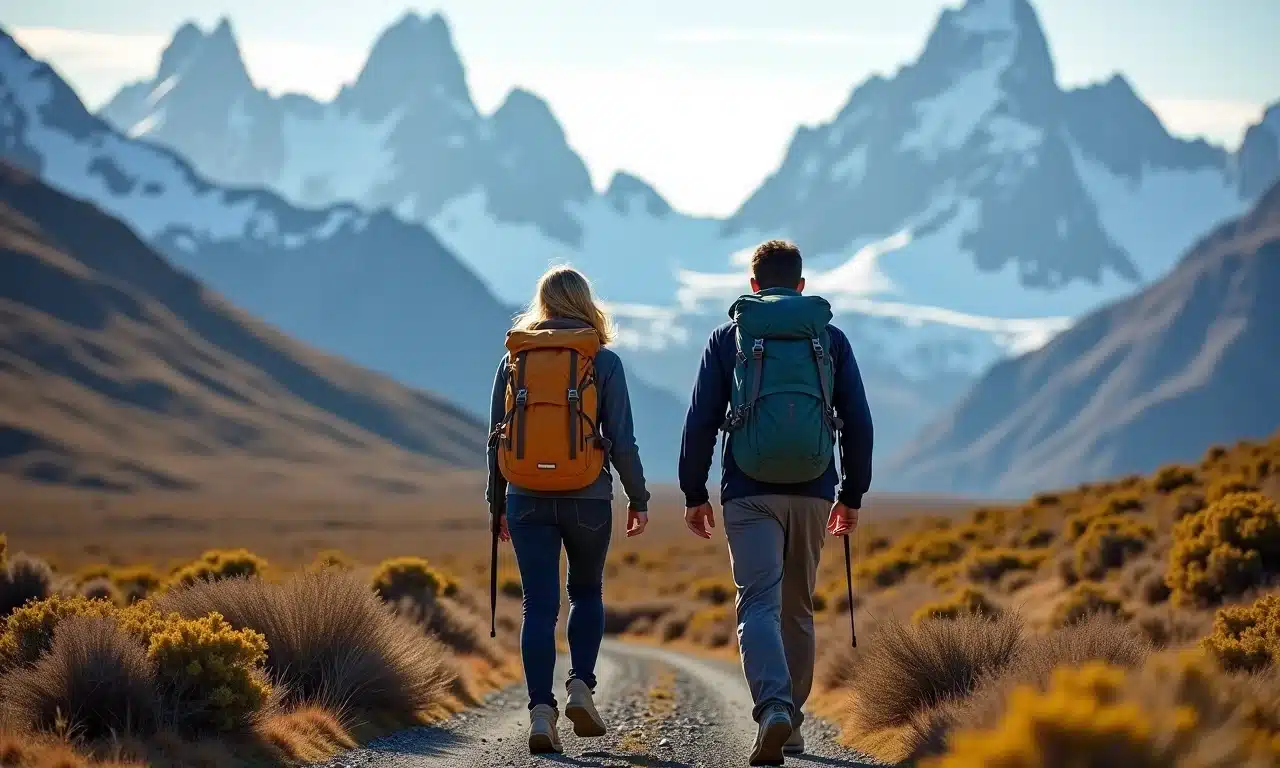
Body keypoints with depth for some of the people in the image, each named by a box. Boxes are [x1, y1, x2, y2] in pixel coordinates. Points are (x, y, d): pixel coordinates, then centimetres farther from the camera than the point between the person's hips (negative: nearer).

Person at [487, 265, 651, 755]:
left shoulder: (513, 361, 5)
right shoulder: (603, 362, -1)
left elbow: (497, 439, 8)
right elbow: (622, 440, -3)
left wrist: (497, 504, 16)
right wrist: (639, 499, 7)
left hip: (527, 498, 1)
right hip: (588, 498, -1)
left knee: (539, 606, 2)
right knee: (587, 593, 19)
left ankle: (541, 711, -9)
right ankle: (580, 686, 1)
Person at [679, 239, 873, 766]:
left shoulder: (729, 336, 6)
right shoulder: (831, 338, 9)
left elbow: (700, 421, 1)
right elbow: (858, 423, 7)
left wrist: (694, 493, 8)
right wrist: (853, 496, 15)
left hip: (749, 493, -2)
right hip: (813, 492, 2)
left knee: (759, 604, -6)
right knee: (798, 608, 15)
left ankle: (773, 707, -29)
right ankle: (792, 722, 19)